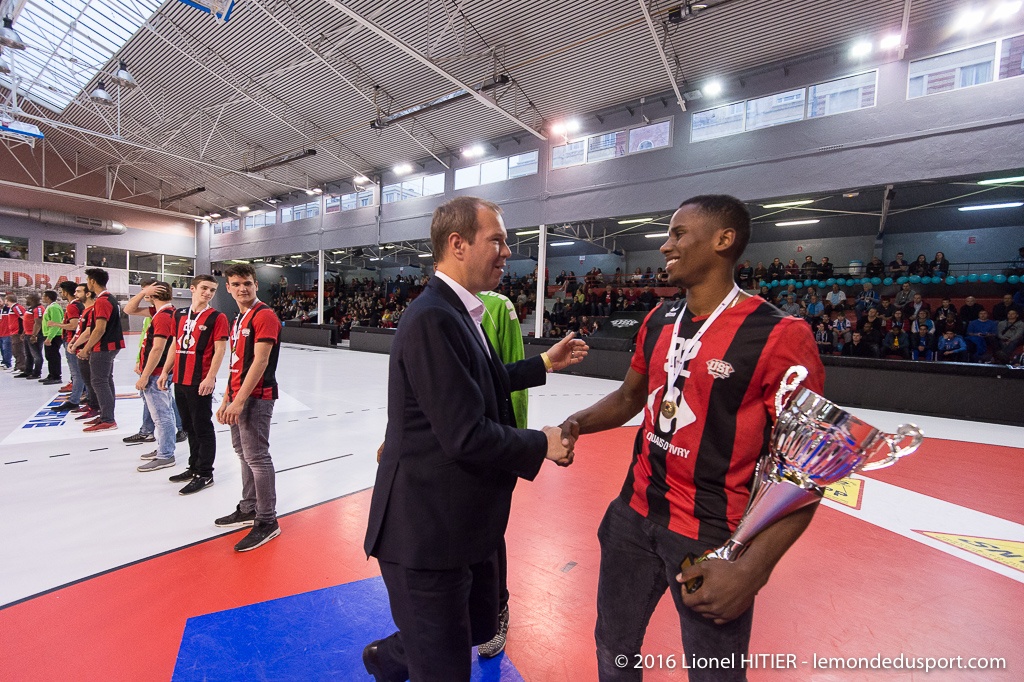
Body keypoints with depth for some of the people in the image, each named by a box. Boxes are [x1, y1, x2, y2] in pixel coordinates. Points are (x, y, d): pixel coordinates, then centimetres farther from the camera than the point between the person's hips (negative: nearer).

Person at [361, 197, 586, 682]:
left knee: (478, 625, 28)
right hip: (428, 528, -9)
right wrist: (542, 445, -12)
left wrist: (545, 364, 14)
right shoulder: (433, 318, -24)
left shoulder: (456, 311, 7)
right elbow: (467, 436, -26)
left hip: (459, 520, 10)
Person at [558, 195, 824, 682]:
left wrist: (752, 568, -22)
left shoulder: (779, 336, -17)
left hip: (713, 535, -5)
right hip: (635, 515, 6)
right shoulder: (658, 322, 3)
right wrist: (577, 423, -5)